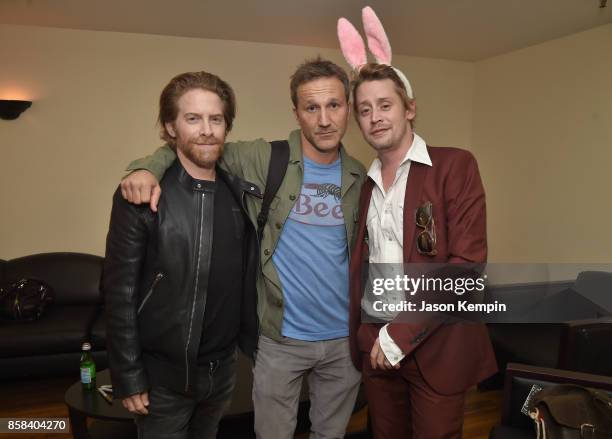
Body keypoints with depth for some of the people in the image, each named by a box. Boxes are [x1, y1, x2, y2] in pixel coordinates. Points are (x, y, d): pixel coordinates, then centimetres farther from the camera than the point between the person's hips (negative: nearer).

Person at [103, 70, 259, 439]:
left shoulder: (242, 193, -1)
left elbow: (249, 279, 6)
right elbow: (120, 294, -12)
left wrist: (255, 345, 7)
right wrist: (128, 377, -11)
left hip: (223, 367, 4)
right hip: (162, 373, -4)